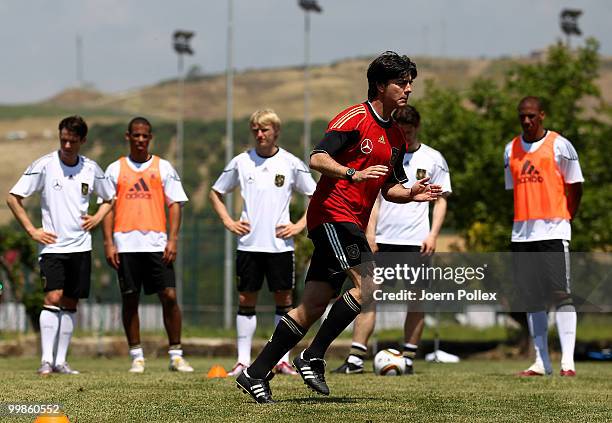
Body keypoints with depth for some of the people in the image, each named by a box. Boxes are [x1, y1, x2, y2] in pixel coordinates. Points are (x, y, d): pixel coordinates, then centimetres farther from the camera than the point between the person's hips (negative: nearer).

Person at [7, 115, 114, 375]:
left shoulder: (91, 169, 5)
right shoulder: (44, 165, -6)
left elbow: (109, 199, 22)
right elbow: (13, 198, -3)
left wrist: (97, 218, 3)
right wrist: (32, 230, -8)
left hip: (81, 246, 4)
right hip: (52, 245, -4)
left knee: (70, 303, 6)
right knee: (53, 298, -17)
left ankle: (60, 361, 12)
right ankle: (46, 360, -17)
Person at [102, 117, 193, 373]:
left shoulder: (163, 168, 9)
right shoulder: (115, 169, 9)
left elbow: (175, 205, 6)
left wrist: (172, 239, -5)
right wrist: (108, 243, -2)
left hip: (156, 243, -1)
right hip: (125, 244, 1)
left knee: (169, 296, -7)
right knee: (129, 299, 3)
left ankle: (176, 355, 1)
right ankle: (136, 357, 11)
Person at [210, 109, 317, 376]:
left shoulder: (291, 163, 1)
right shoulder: (241, 162, 5)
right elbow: (216, 193, 16)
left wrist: (299, 225, -3)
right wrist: (228, 222, 4)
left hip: (280, 244, -1)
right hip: (248, 243, 1)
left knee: (284, 299, 1)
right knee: (246, 299, 2)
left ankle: (283, 360, 6)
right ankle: (243, 360, 5)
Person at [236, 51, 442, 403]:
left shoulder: (397, 136, 18)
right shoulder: (355, 118, -8)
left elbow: (389, 188, 23)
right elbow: (318, 158, -18)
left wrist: (411, 194, 3)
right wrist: (354, 174, -32)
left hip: (351, 224, 9)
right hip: (332, 213, -9)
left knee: (313, 307, 5)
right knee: (368, 285, -21)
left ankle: (255, 374, 8)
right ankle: (313, 357, -12)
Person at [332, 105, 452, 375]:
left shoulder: (432, 159, 3)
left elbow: (441, 200, 5)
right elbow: (375, 198, 10)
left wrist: (433, 234, -7)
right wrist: (370, 233, 0)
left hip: (416, 241, -1)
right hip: (382, 240, 2)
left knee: (417, 300, 0)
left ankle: (408, 359, 8)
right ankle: (355, 359, -5)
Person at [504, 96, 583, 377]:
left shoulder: (560, 146, -2)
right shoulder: (511, 150, 13)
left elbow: (575, 187, 3)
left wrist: (565, 218, 0)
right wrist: (522, 222, 13)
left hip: (553, 232, -5)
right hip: (522, 235, 5)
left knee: (560, 294, -12)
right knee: (531, 299, 5)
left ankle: (567, 361, -15)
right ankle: (541, 362, 10)